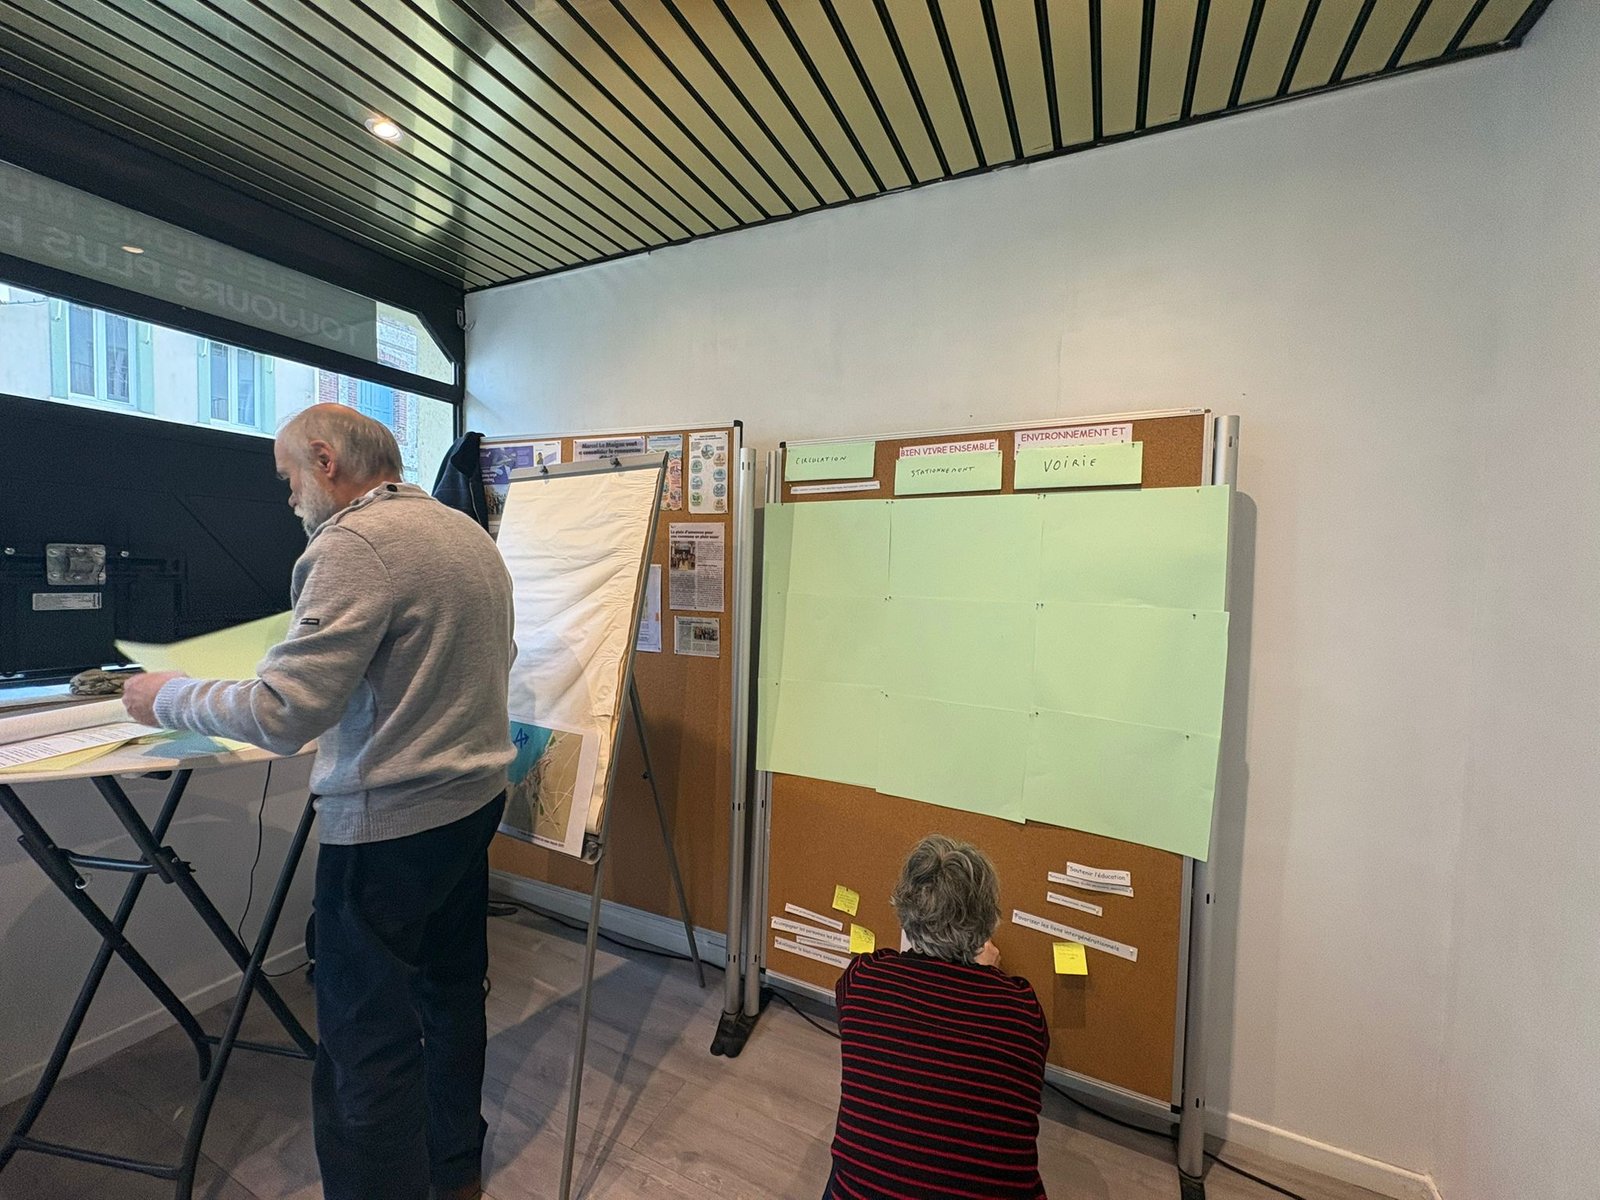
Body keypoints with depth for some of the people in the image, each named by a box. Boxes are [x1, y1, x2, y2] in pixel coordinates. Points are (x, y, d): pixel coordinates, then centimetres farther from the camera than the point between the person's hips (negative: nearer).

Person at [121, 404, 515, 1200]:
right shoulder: (468, 531, 8)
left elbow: (280, 715, -20)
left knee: (367, 1043, 7)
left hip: (389, 824, -9)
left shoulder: (353, 544, -18)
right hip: (473, 797, 9)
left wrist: (169, 699, -2)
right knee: (450, 991, 23)